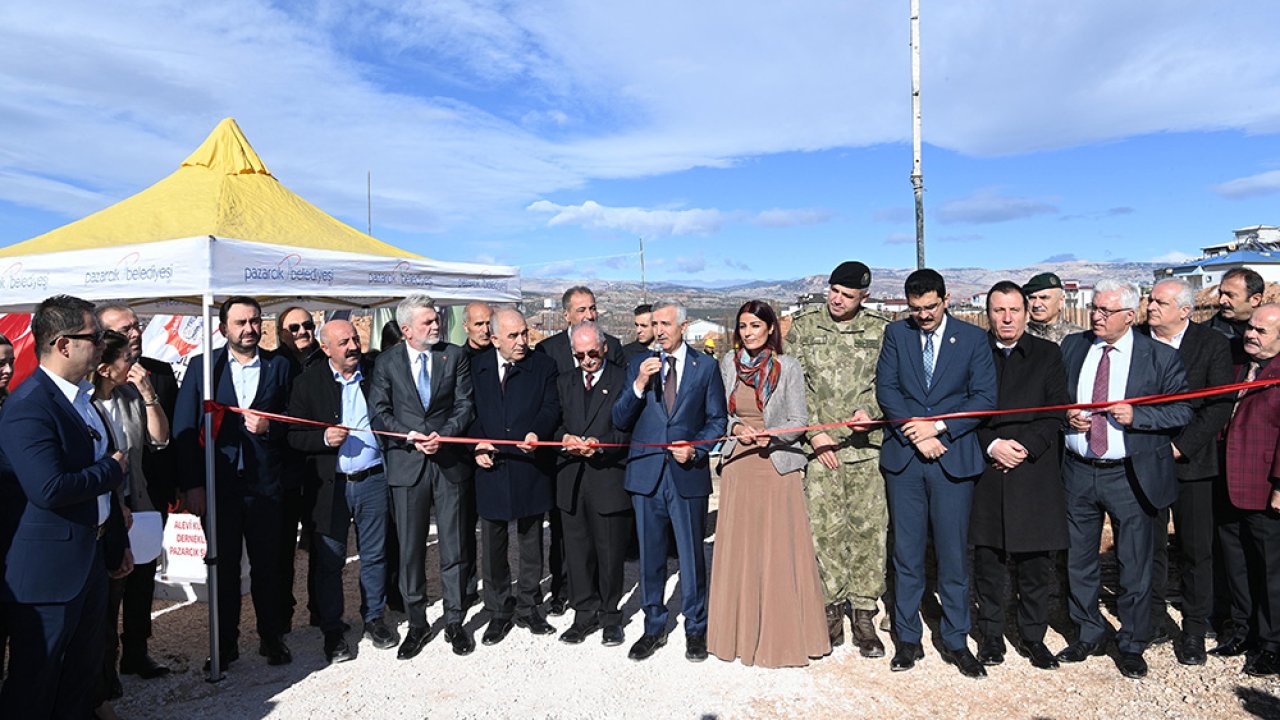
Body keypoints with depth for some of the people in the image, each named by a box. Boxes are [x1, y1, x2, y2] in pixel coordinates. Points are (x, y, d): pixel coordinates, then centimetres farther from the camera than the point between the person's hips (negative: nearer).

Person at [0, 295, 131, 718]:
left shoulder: (82, 397, 9)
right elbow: (49, 489, -31)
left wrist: (117, 543, 19)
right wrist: (112, 469, -15)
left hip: (91, 557, 9)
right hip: (47, 569, -9)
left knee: (83, 674, 21)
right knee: (35, 683, 8)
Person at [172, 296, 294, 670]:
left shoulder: (279, 366, 5)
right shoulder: (202, 366, 3)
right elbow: (183, 428, 0)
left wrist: (269, 427, -13)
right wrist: (191, 485, -6)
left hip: (265, 484, 0)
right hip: (217, 483, 0)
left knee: (267, 564, 9)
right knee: (223, 566, 9)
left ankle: (271, 637, 24)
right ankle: (225, 643, 23)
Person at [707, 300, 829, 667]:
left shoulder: (788, 367, -3)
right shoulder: (728, 364, 8)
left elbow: (799, 421, -3)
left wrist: (767, 435, -20)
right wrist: (736, 428, -7)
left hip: (777, 465, -3)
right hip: (738, 466, 3)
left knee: (780, 550, 0)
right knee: (739, 549, 8)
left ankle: (783, 635, 14)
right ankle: (742, 633, 22)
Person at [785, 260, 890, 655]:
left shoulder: (881, 330, 6)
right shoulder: (803, 325, 6)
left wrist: (868, 409, -13)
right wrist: (814, 432, -5)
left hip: (867, 445, 0)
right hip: (820, 445, 0)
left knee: (869, 529, 2)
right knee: (824, 529, 0)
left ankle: (863, 613, 15)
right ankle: (832, 608, 16)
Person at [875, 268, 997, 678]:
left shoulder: (973, 339, 3)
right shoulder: (896, 333, 7)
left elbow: (984, 397, -3)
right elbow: (885, 388, 0)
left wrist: (938, 427, -12)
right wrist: (915, 433, -10)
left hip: (953, 457, -1)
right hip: (903, 457, 1)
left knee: (953, 555, 6)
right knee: (906, 554, 8)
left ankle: (955, 642, 21)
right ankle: (908, 639, 22)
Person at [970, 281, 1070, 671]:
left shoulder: (1048, 355, 7)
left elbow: (1055, 414, 1)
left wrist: (1024, 446, -11)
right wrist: (992, 445, -11)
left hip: (1034, 473, 0)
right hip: (985, 473, 0)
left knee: (1036, 562, 6)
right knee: (988, 560, 7)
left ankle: (1032, 637, 23)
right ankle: (991, 634, 22)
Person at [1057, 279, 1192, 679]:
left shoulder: (1160, 357, -4)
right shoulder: (1072, 347, 5)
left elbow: (1183, 411, -6)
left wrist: (1136, 416, -19)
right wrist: (1066, 416, -8)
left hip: (1130, 476, -3)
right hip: (1078, 471, 3)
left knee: (1134, 564, 8)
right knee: (1078, 560, 14)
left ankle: (1132, 646, 27)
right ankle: (1089, 635, 33)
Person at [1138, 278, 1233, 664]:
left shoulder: (1213, 344, -3)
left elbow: (1220, 405, -7)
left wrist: (1182, 446, -14)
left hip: (1191, 462, -1)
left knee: (1196, 549, 8)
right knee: (1149, 545, 9)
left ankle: (1194, 631, 22)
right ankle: (1154, 621, 23)